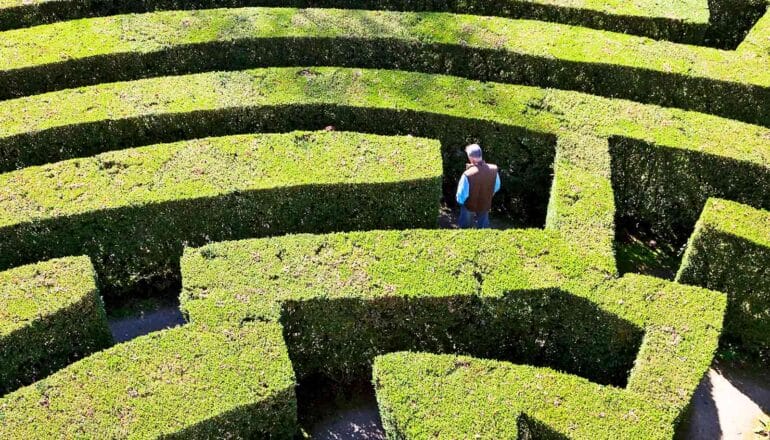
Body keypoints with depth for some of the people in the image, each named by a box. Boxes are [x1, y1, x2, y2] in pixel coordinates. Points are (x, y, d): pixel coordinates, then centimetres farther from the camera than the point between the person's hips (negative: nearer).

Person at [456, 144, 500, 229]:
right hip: (485, 205, 3)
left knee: (465, 227, 28)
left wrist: (460, 201, -2)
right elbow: (497, 187, -3)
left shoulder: (467, 175, -39)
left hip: (469, 206, -3)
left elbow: (461, 197, -26)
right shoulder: (493, 169, -24)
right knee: (483, 228, 29)